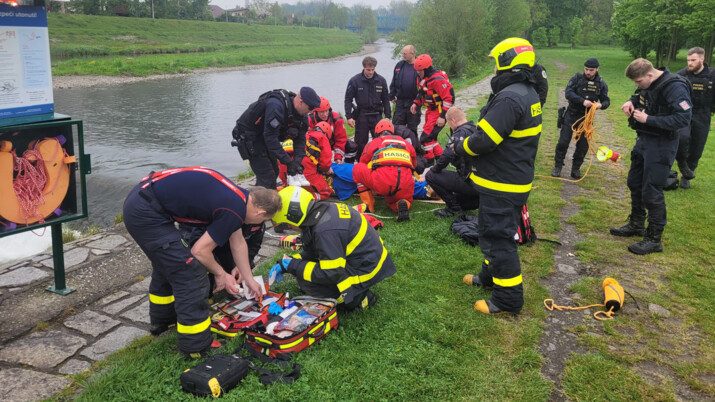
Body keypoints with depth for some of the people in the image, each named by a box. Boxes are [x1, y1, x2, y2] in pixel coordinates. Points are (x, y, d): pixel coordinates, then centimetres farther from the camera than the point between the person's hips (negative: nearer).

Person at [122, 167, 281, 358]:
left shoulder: (238, 196, 11)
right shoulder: (234, 211, -16)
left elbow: (238, 242, 23)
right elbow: (200, 251, -9)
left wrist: (249, 280, 30)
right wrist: (220, 274, 9)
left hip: (137, 200, 10)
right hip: (146, 213, -10)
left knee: (166, 264, 29)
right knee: (190, 275, -4)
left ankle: (162, 321, 49)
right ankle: (196, 348, 6)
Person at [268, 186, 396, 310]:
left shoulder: (325, 231, -31)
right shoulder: (324, 210, -2)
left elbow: (331, 274, -26)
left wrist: (293, 266, -18)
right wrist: (286, 265, 2)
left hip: (365, 271, -9)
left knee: (305, 282, -10)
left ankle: (356, 298, -2)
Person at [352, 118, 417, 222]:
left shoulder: (374, 142, 22)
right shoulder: (405, 143, 29)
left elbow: (363, 163, 33)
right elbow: (414, 165, 38)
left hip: (381, 182, -3)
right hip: (406, 186, 3)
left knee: (357, 168, 20)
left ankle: (369, 206, 13)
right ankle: (403, 204, -3)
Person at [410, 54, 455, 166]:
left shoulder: (437, 80, -24)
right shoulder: (423, 78, 5)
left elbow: (449, 97, -24)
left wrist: (443, 116, -24)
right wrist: (416, 103, 8)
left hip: (439, 113, -10)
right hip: (431, 111, 10)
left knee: (426, 137, -9)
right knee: (430, 136, 16)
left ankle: (429, 162, 4)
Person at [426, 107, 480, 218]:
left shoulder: (461, 133, -13)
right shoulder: (476, 130, 15)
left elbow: (447, 156, -24)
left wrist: (434, 170, -6)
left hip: (471, 183, -10)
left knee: (430, 176, -6)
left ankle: (454, 208, -2)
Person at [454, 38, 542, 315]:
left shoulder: (509, 98, -24)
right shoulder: (528, 94, 10)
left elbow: (484, 141, -26)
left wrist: (460, 147, -6)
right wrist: (467, 140, 8)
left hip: (500, 184, -10)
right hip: (517, 178, 10)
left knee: (498, 237, -1)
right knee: (494, 231, 24)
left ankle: (508, 298, 8)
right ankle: (491, 275, 40)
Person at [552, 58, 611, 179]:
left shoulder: (601, 84, 2)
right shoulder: (577, 78, -5)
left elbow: (606, 101, 6)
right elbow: (568, 93, -16)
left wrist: (601, 105, -18)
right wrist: (583, 101, -28)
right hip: (571, 115, -2)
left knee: (583, 145, 5)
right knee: (563, 142, -2)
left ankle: (576, 168, 19)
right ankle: (558, 166, 11)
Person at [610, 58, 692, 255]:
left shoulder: (674, 87, -23)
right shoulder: (647, 84, 2)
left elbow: (683, 119, -27)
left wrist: (648, 119, -26)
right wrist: (632, 101, 2)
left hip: (661, 145, -9)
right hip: (644, 140, 9)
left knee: (651, 192, -5)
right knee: (635, 184, 19)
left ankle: (654, 239, 8)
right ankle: (636, 225, 37)